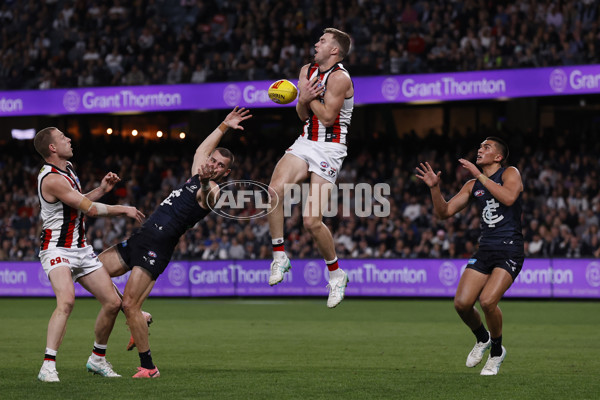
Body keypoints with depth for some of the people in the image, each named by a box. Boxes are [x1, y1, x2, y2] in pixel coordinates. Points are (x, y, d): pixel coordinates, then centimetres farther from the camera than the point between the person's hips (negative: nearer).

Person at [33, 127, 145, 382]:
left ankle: (97, 359, 22)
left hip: (81, 249, 9)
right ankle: (48, 367, -34)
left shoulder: (67, 169, 12)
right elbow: (90, 209, -19)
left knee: (112, 303, 5)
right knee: (66, 301, -31)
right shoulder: (52, 179, -20)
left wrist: (102, 189, 13)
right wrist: (124, 210, -7)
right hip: (58, 250, -9)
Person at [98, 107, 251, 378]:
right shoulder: (197, 177, 18)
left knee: (130, 305, -17)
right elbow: (202, 149, 36)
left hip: (156, 249, -9)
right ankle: (139, 319, 19)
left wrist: (206, 184, -50)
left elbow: (207, 198, -31)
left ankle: (148, 367, -8)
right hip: (140, 238, 9)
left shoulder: (213, 191, -6)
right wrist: (224, 126, 39)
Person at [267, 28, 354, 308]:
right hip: (305, 144, 6)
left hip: (329, 150, -6)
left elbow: (327, 117, -17)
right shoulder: (307, 71, 12)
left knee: (311, 221, -10)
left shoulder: (340, 78, -11)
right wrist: (304, 99, -7)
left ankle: (336, 274, 11)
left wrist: (308, 94, -7)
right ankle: (279, 256, -12)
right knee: (275, 190, -23)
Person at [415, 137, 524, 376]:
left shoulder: (510, 174, 0)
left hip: (510, 250, -6)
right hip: (485, 250, 6)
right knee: (461, 303, -9)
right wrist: (434, 187, -1)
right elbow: (444, 212, 15)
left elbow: (509, 197, -23)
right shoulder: (473, 185, 17)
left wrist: (480, 175, -20)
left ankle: (497, 351, 2)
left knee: (487, 300, -23)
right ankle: (482, 338, 22)